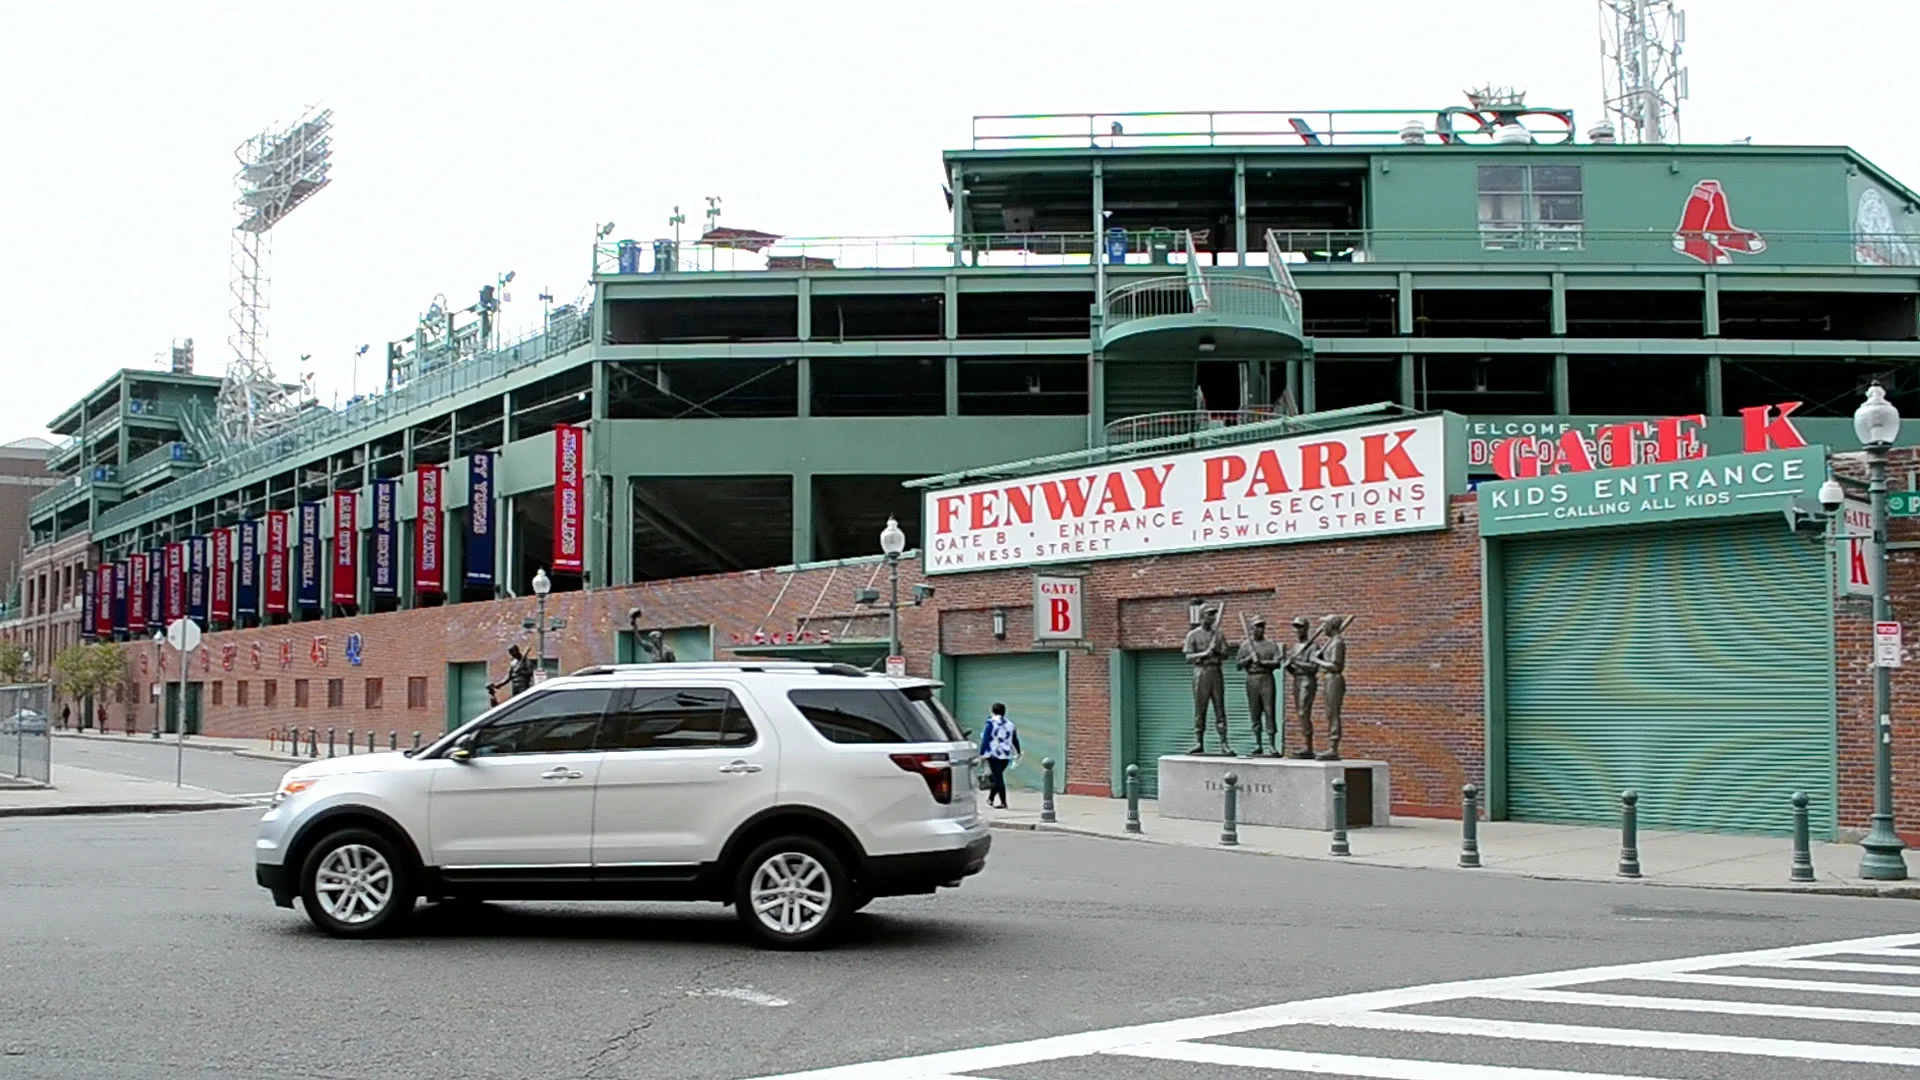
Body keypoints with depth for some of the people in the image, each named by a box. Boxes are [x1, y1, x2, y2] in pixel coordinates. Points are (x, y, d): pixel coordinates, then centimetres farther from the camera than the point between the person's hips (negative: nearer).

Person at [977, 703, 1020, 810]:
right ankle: (990, 799, 26)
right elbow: (1015, 740, 15)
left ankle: (1003, 802, -9)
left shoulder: (991, 723, -8)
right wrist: (1018, 752, 27)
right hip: (1006, 755, 5)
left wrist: (981, 753, -8)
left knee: (998, 778, -4)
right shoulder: (1010, 724, 8)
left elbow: (985, 740, -11)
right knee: (998, 777, 18)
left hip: (994, 754, -5)